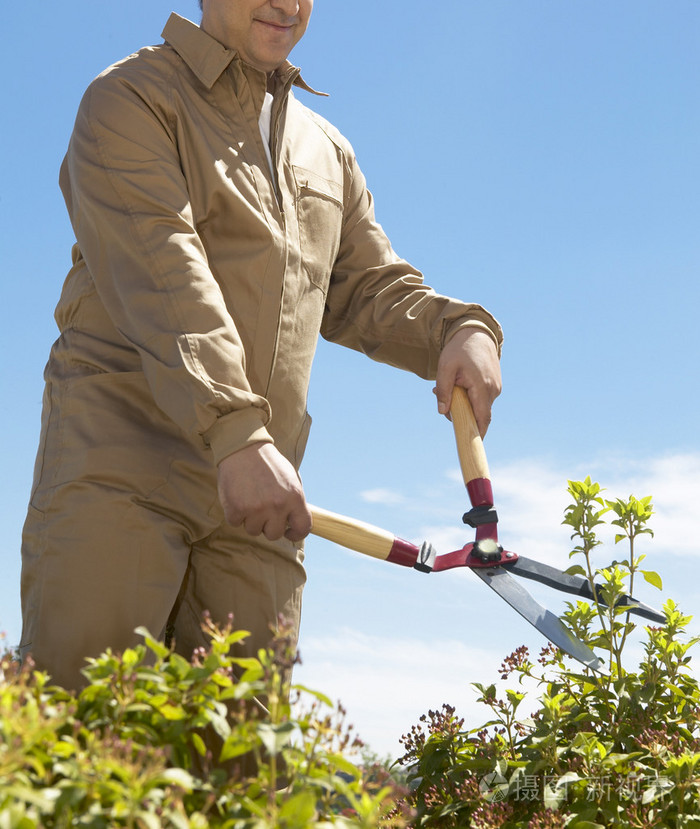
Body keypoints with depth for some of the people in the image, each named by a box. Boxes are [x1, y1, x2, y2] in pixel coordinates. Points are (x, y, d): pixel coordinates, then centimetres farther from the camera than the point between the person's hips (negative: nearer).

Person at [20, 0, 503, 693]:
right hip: (121, 450, -5)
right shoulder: (132, 98, 2)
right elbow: (161, 273, -14)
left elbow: (369, 286, 22)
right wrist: (234, 431, -28)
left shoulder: (328, 153, 27)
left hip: (256, 483, 6)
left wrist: (459, 329, -3)